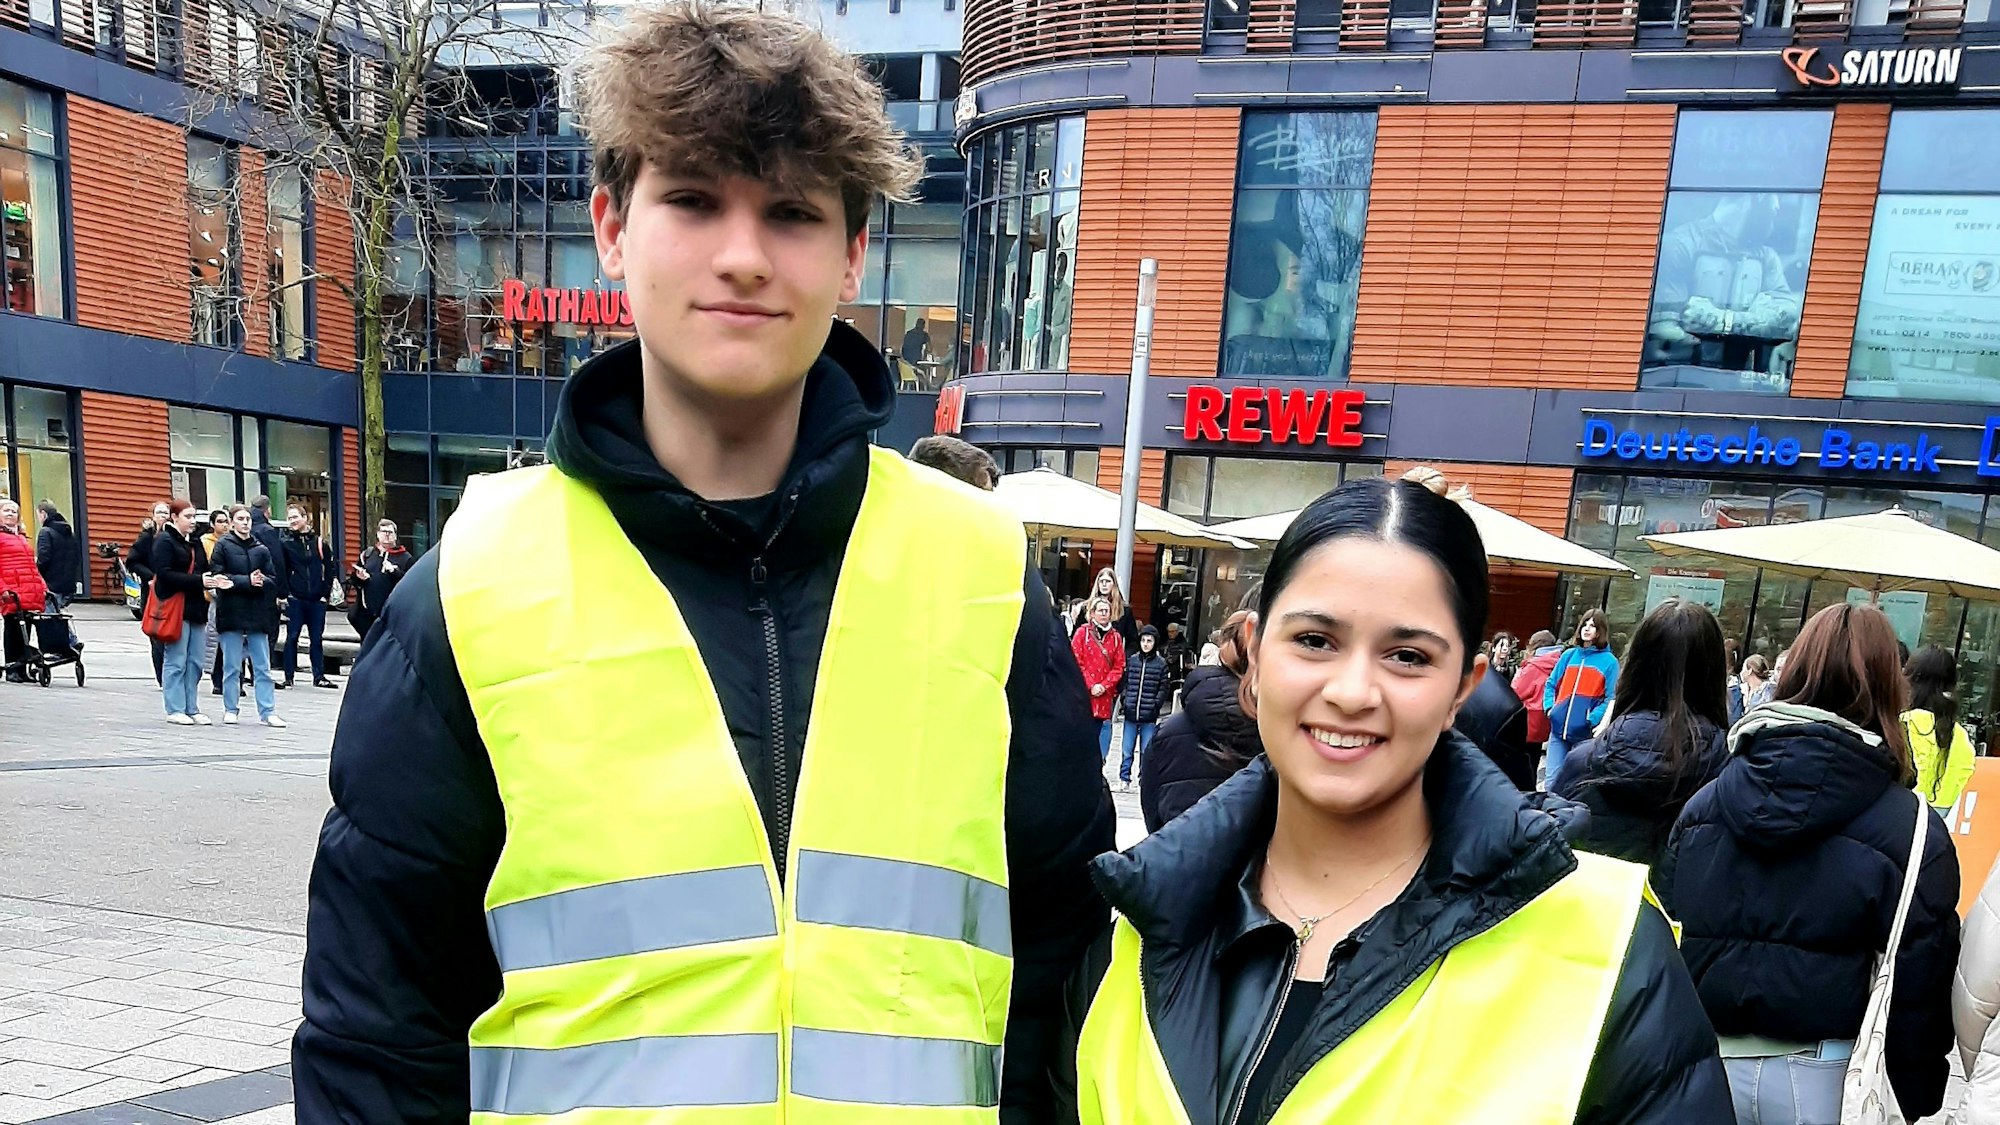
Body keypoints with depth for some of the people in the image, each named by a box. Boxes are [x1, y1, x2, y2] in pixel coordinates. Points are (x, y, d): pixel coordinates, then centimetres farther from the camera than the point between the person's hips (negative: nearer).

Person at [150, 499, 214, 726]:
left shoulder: (195, 541, 17)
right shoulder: (164, 541, -6)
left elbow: (204, 569, 21)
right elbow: (164, 573, -15)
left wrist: (210, 580, -1)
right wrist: (197, 581, -22)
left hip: (196, 606, 7)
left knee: (195, 662, 8)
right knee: (176, 662, -2)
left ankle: (191, 708, 14)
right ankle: (175, 709, 5)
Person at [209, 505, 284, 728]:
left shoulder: (261, 549, 10)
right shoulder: (223, 545, 1)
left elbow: (273, 580, 6)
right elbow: (218, 578, -8)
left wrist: (262, 581, -14)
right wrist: (248, 581, -14)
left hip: (257, 614, 3)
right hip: (231, 612, -3)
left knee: (262, 666, 3)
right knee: (232, 666, 5)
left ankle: (267, 712, 5)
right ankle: (230, 710, 16)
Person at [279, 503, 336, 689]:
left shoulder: (319, 541, 6)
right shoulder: (286, 542, 2)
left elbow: (330, 568, 8)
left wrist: (326, 592, 1)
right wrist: (284, 594, -8)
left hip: (317, 599, 1)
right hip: (295, 599, -1)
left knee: (316, 638, 6)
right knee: (292, 637, 3)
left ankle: (319, 676, 11)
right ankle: (289, 677, 9)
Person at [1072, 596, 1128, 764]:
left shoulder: (1115, 636, 8)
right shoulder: (1082, 633, 0)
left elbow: (1119, 666, 7)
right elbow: (1076, 662, -4)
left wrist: (1104, 686, -6)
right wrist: (1090, 685, -11)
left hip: (1105, 695, 3)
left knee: (1103, 729, 3)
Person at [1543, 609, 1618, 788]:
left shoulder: (1609, 661, -1)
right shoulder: (1569, 655, 12)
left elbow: (1611, 698, -8)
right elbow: (1551, 684, 17)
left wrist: (1593, 719, -19)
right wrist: (1549, 707, 0)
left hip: (1586, 733, -3)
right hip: (1559, 728, 3)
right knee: (1551, 779, 1)